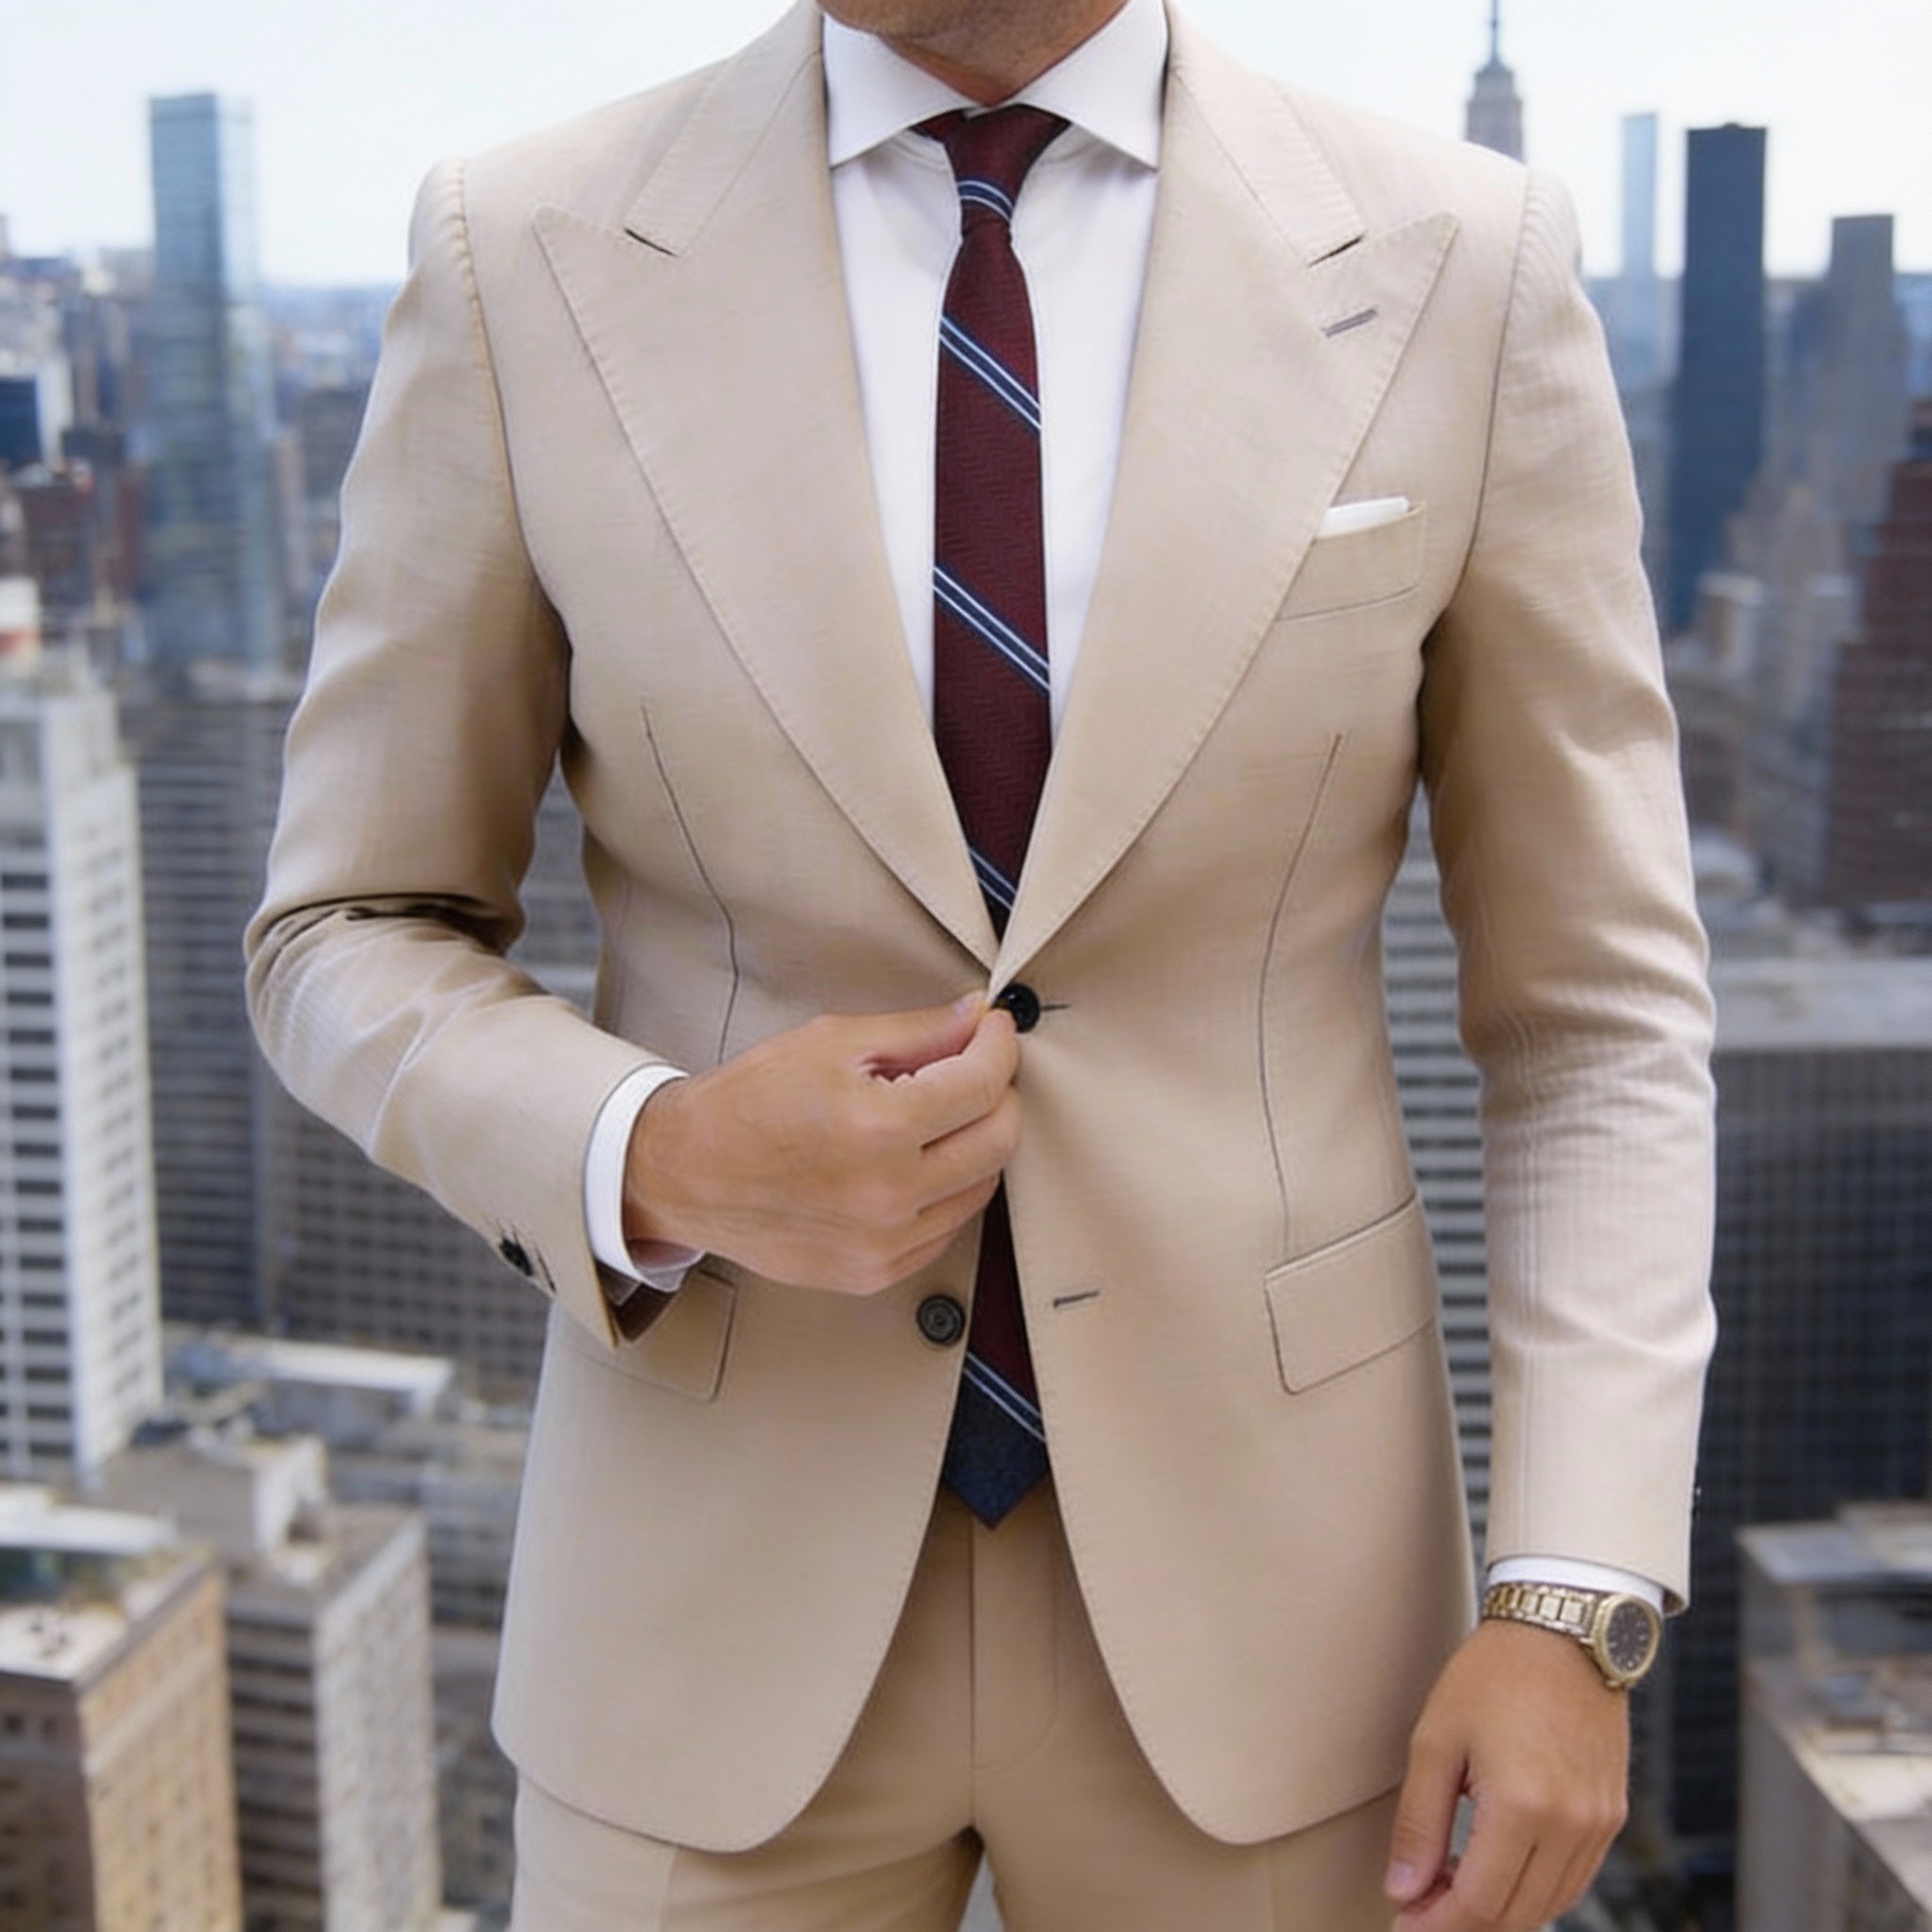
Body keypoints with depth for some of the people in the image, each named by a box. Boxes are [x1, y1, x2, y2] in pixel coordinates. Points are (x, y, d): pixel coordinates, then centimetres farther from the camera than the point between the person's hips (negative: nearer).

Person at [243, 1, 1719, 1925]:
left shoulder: (1460, 268, -6)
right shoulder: (530, 260, -7)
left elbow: (1597, 1009, -2)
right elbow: (353, 949, 1)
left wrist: (1575, 1606, -11)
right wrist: (661, 1168, -20)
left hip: (1245, 1570, 1)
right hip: (734, 1574, 0)